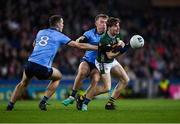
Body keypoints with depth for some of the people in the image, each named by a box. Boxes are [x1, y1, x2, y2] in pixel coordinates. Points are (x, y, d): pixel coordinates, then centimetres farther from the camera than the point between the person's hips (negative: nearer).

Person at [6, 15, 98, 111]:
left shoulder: (41, 32, 20)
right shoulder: (59, 36, 6)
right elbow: (79, 45, 6)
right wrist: (97, 47, 14)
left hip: (30, 64, 4)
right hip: (43, 68, -4)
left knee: (23, 83, 31)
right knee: (58, 77, 26)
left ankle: (10, 105, 22)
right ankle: (43, 102, 17)